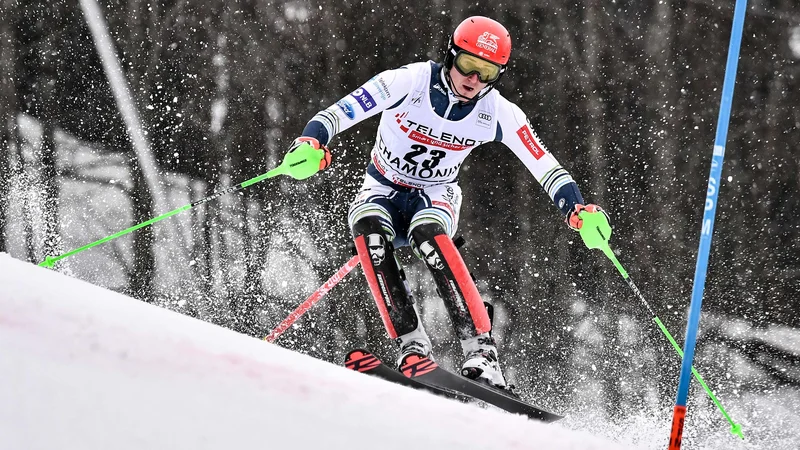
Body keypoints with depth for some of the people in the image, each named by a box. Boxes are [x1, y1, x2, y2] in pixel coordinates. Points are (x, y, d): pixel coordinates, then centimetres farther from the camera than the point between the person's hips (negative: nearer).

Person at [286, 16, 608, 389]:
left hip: (435, 198, 0)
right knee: (367, 226, -36)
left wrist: (577, 209, -25)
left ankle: (481, 352, -41)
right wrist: (311, 142, -43)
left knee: (427, 232, -37)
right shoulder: (409, 82, -21)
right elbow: (339, 113, -24)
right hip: (382, 192, 0)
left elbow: (545, 166, -10)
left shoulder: (498, 113, -13)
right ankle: (412, 347, -35)